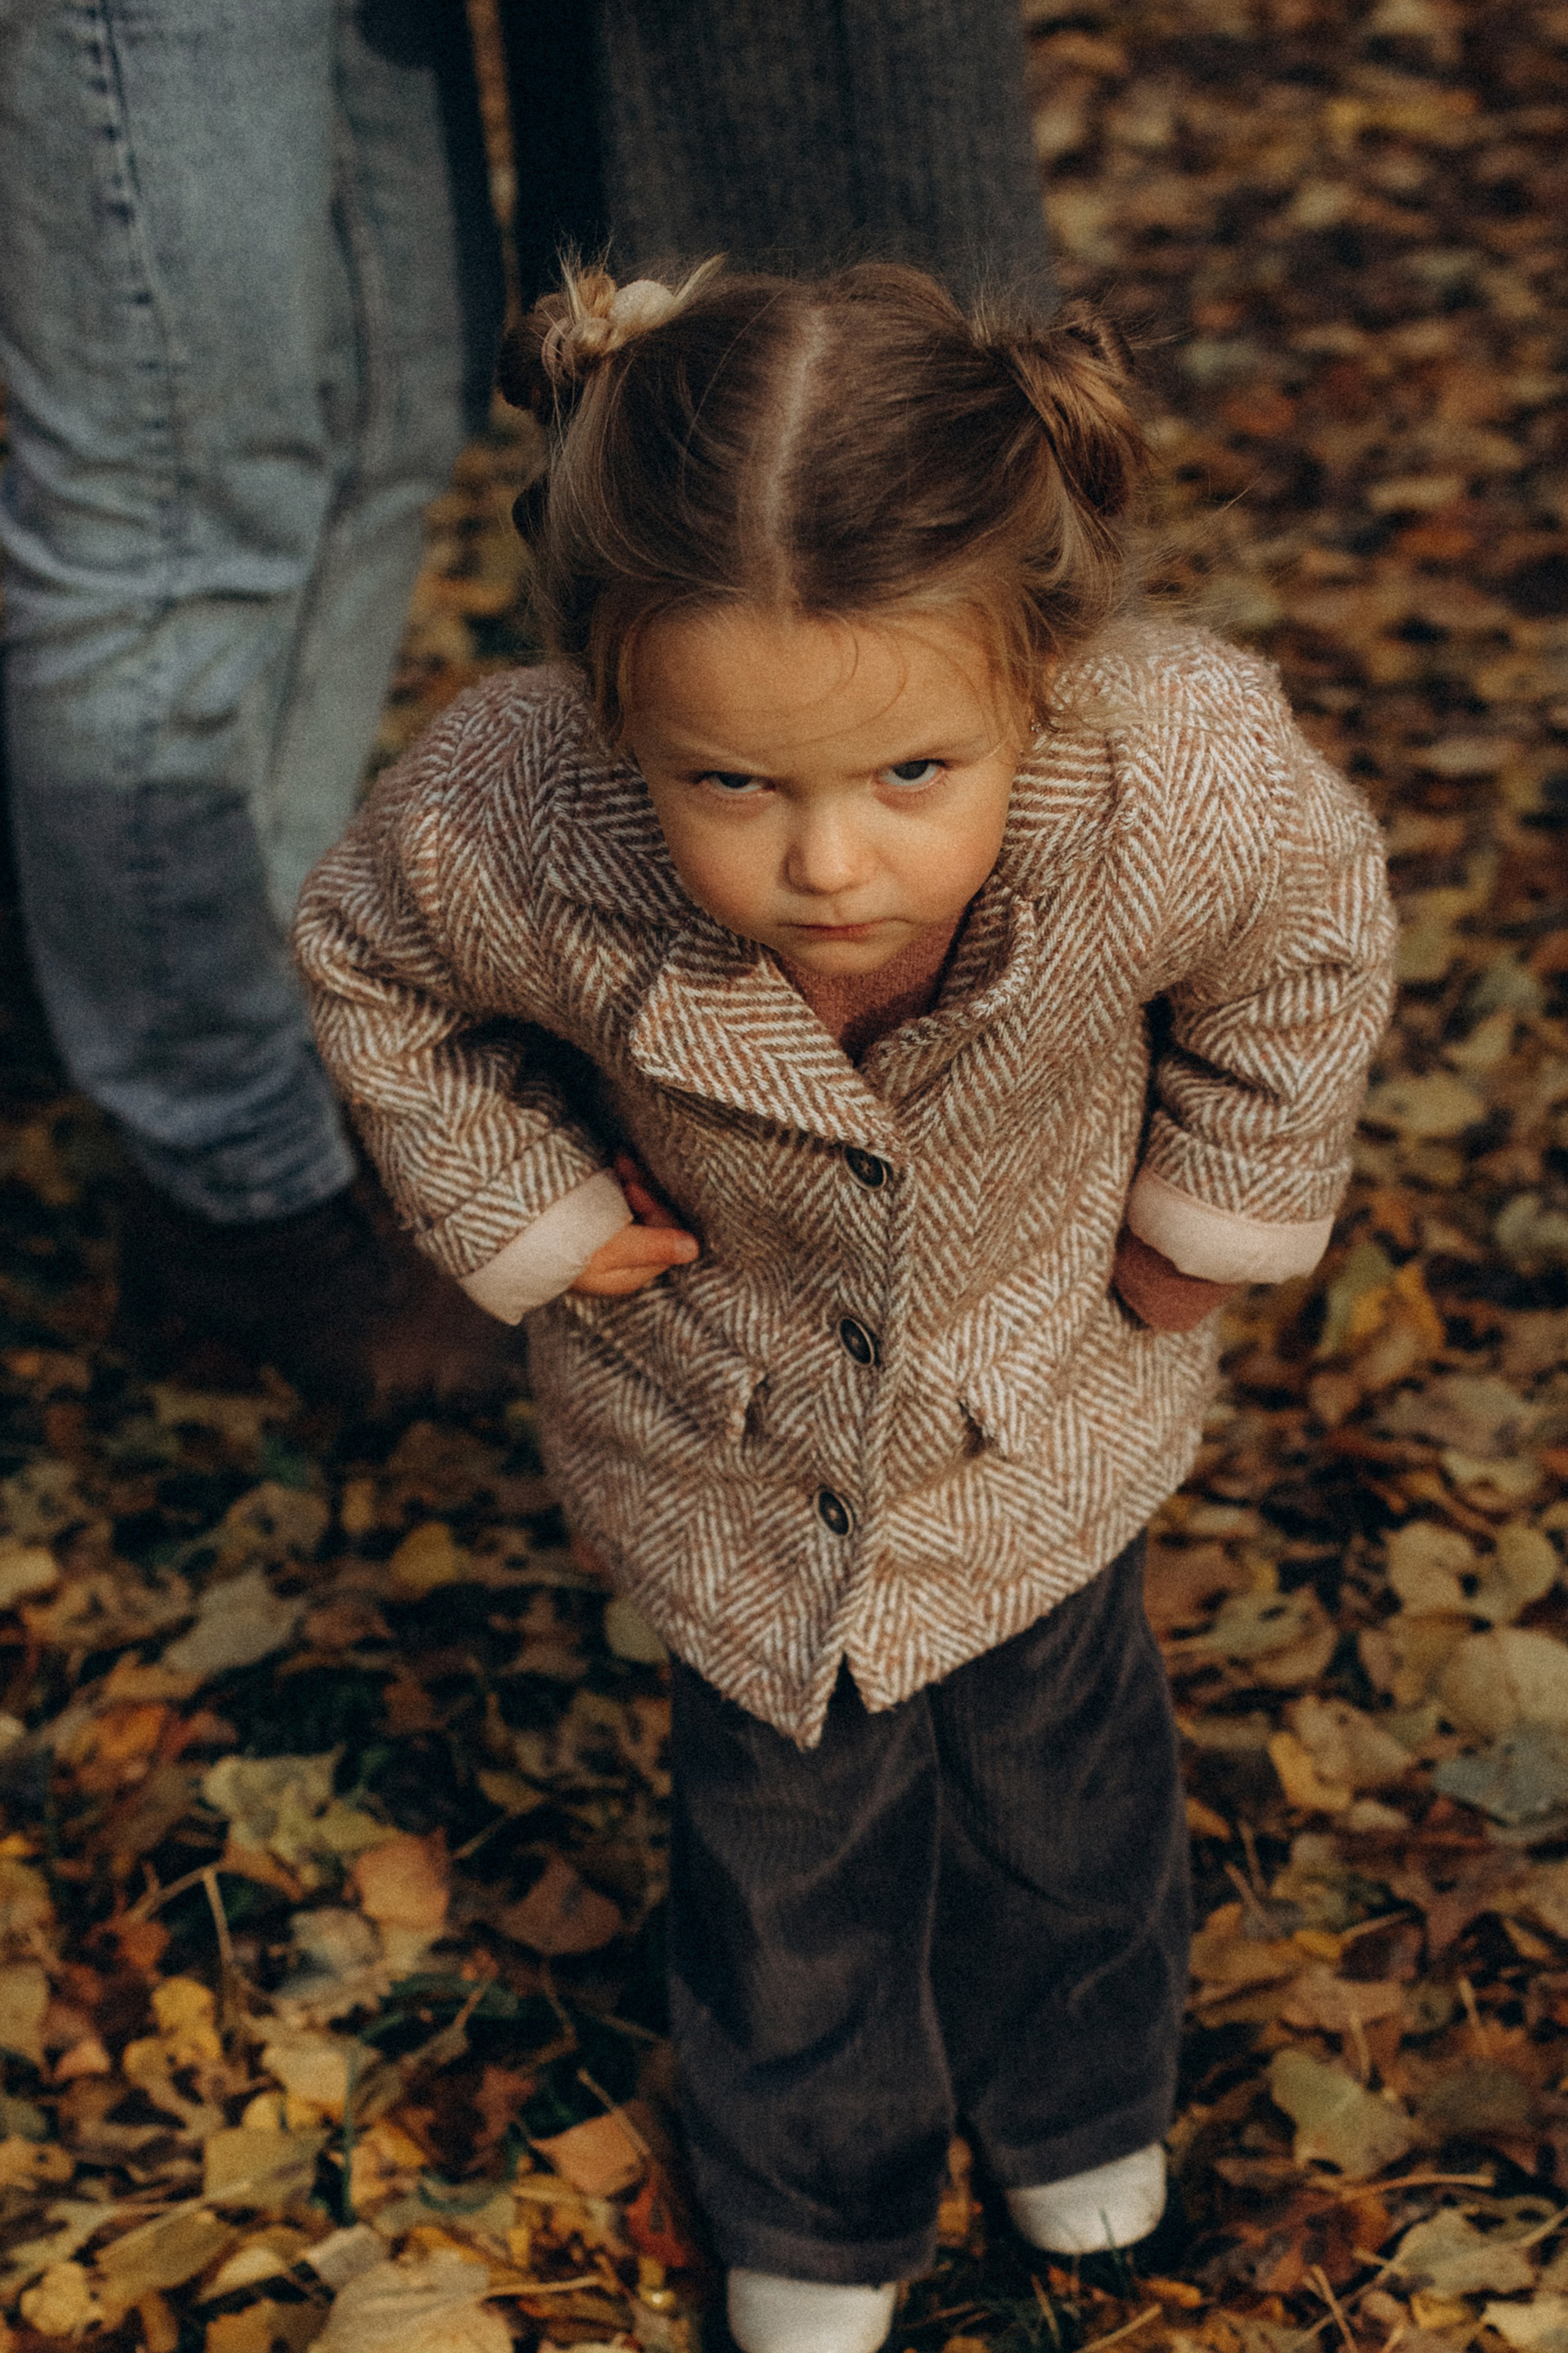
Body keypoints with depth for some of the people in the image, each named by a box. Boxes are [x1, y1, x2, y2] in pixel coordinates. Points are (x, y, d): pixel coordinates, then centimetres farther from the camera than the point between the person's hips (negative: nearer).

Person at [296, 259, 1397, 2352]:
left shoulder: (1190, 788, -39)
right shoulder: (507, 837, -38)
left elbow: (1312, 931, -12)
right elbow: (367, 965, -11)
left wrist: (1219, 1205, -3)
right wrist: (526, 1206, -15)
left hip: (1040, 1410, 1)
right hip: (723, 1424, 0)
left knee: (1057, 1764, 28)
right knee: (784, 1815, 23)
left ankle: (1076, 2090, 63)